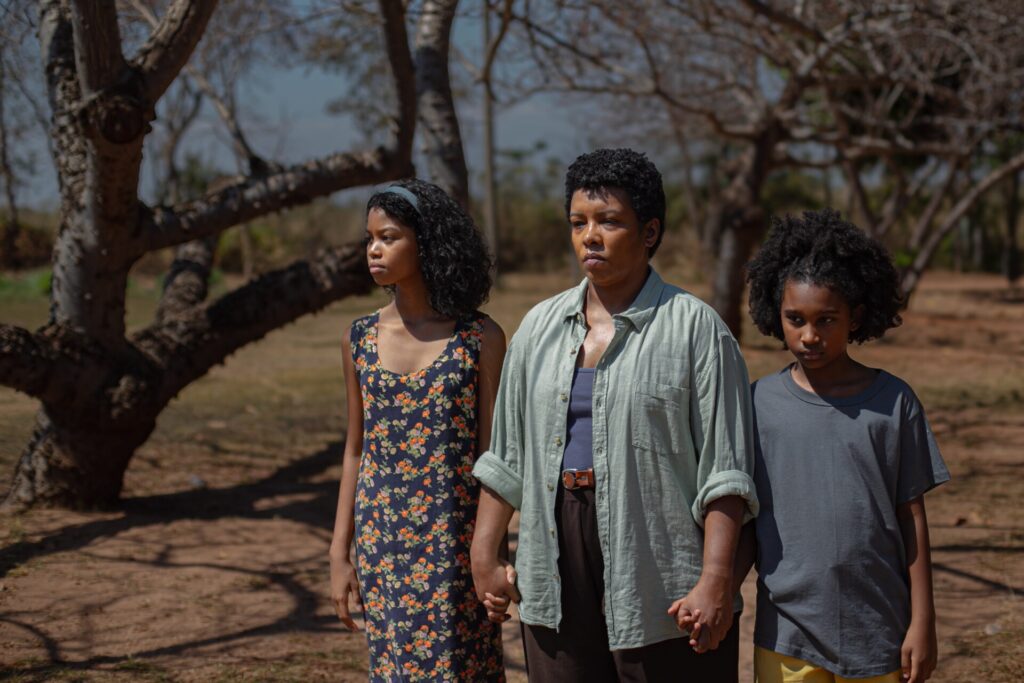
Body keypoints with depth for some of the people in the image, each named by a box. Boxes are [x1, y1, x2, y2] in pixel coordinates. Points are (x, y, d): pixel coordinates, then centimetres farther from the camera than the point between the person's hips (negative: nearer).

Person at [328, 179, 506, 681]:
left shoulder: (480, 338, -6)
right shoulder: (361, 338, 5)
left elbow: (490, 451, -4)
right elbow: (356, 451, 10)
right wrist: (339, 554, 8)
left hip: (455, 543, -3)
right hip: (383, 543, 3)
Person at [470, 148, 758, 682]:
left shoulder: (693, 327, -4)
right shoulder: (541, 326, 12)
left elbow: (724, 471, -9)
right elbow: (507, 457, 15)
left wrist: (715, 579, -16)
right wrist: (484, 555, 9)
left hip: (659, 574, -4)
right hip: (556, 580, 5)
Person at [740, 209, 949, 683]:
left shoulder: (892, 403, -1)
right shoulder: (761, 404, 0)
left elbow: (912, 518, 1)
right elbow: (747, 520, 5)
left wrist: (922, 623, 0)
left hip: (877, 635, 0)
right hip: (787, 636, 0)